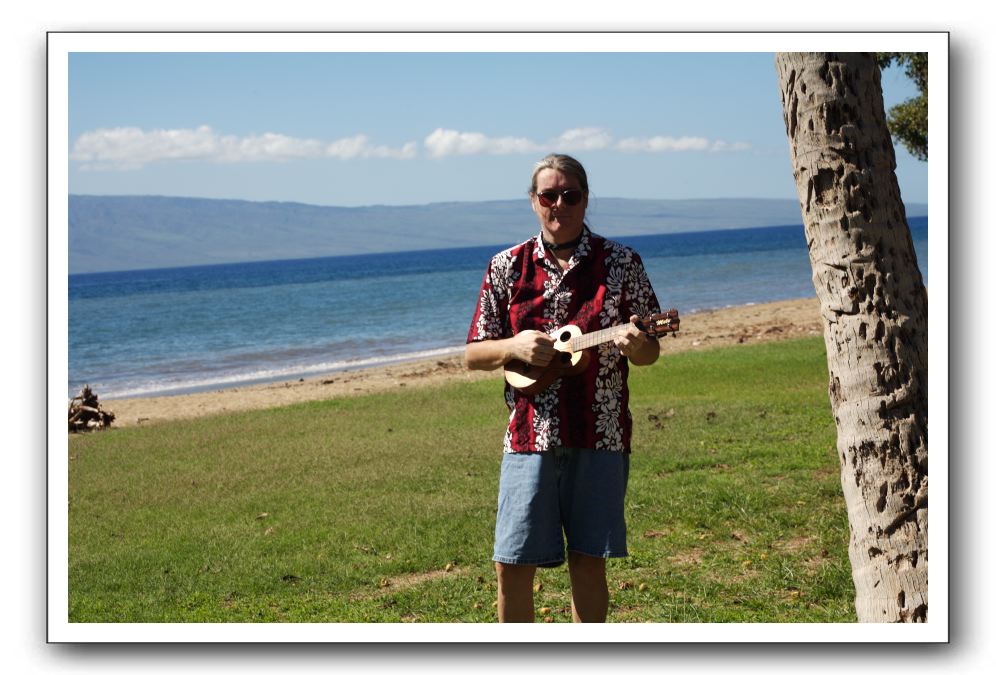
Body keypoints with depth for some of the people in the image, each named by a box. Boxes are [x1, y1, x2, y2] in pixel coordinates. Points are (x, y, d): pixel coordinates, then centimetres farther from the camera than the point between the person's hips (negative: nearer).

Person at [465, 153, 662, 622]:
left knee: (587, 560, 6)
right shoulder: (507, 268, 5)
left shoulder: (621, 263, 3)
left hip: (600, 435, -1)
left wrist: (634, 346, -18)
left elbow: (649, 352, 5)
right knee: (513, 564, 0)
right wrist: (515, 346, -12)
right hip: (529, 435, 1)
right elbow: (474, 355, 8)